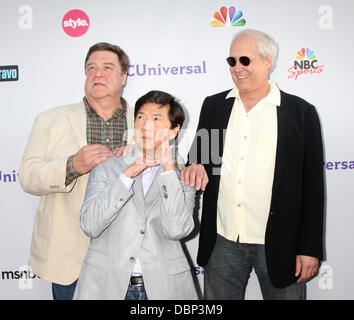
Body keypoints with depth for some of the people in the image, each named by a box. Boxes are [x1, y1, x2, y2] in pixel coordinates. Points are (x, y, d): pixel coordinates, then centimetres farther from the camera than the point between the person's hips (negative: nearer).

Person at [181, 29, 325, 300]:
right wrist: (195, 167, -9)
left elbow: (313, 185, -3)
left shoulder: (301, 112, -4)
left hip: (279, 244, -3)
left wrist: (310, 248, -5)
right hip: (222, 241, 3)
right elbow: (198, 156, 16)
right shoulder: (214, 105, 6)